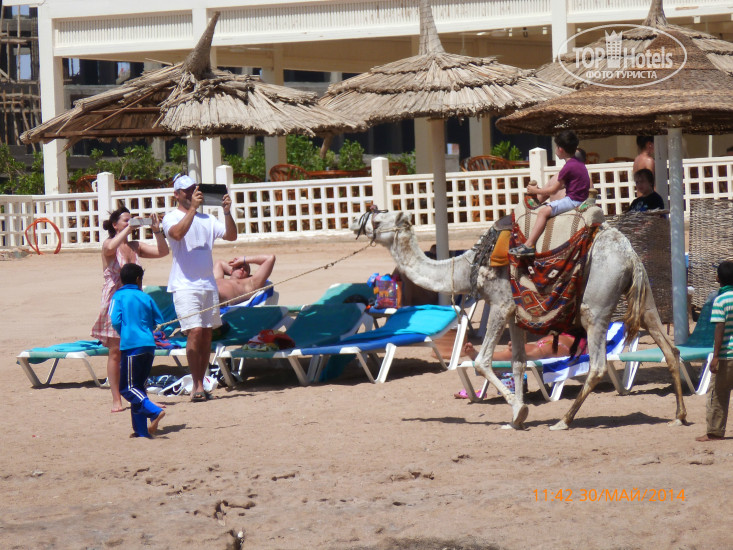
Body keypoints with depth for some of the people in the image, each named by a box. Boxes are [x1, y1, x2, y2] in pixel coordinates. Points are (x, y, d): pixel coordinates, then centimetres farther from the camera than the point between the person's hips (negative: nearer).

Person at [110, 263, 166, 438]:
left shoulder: (119, 296, 1)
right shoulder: (146, 297, 11)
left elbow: (116, 321, -8)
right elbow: (159, 321, 12)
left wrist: (123, 333, 11)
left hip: (131, 345, -5)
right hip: (149, 346, 5)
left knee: (127, 387, -3)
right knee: (137, 386, 14)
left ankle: (154, 411, -25)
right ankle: (141, 429, 11)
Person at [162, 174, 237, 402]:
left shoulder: (207, 219, 15)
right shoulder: (171, 218, 0)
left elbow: (231, 235, 6)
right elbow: (177, 233, -22)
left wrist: (227, 212, -7)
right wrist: (192, 208, -23)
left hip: (208, 284, 6)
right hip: (185, 285, -6)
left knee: (207, 334, 6)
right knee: (195, 332, -16)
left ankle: (199, 385, 12)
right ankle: (198, 386, -14)